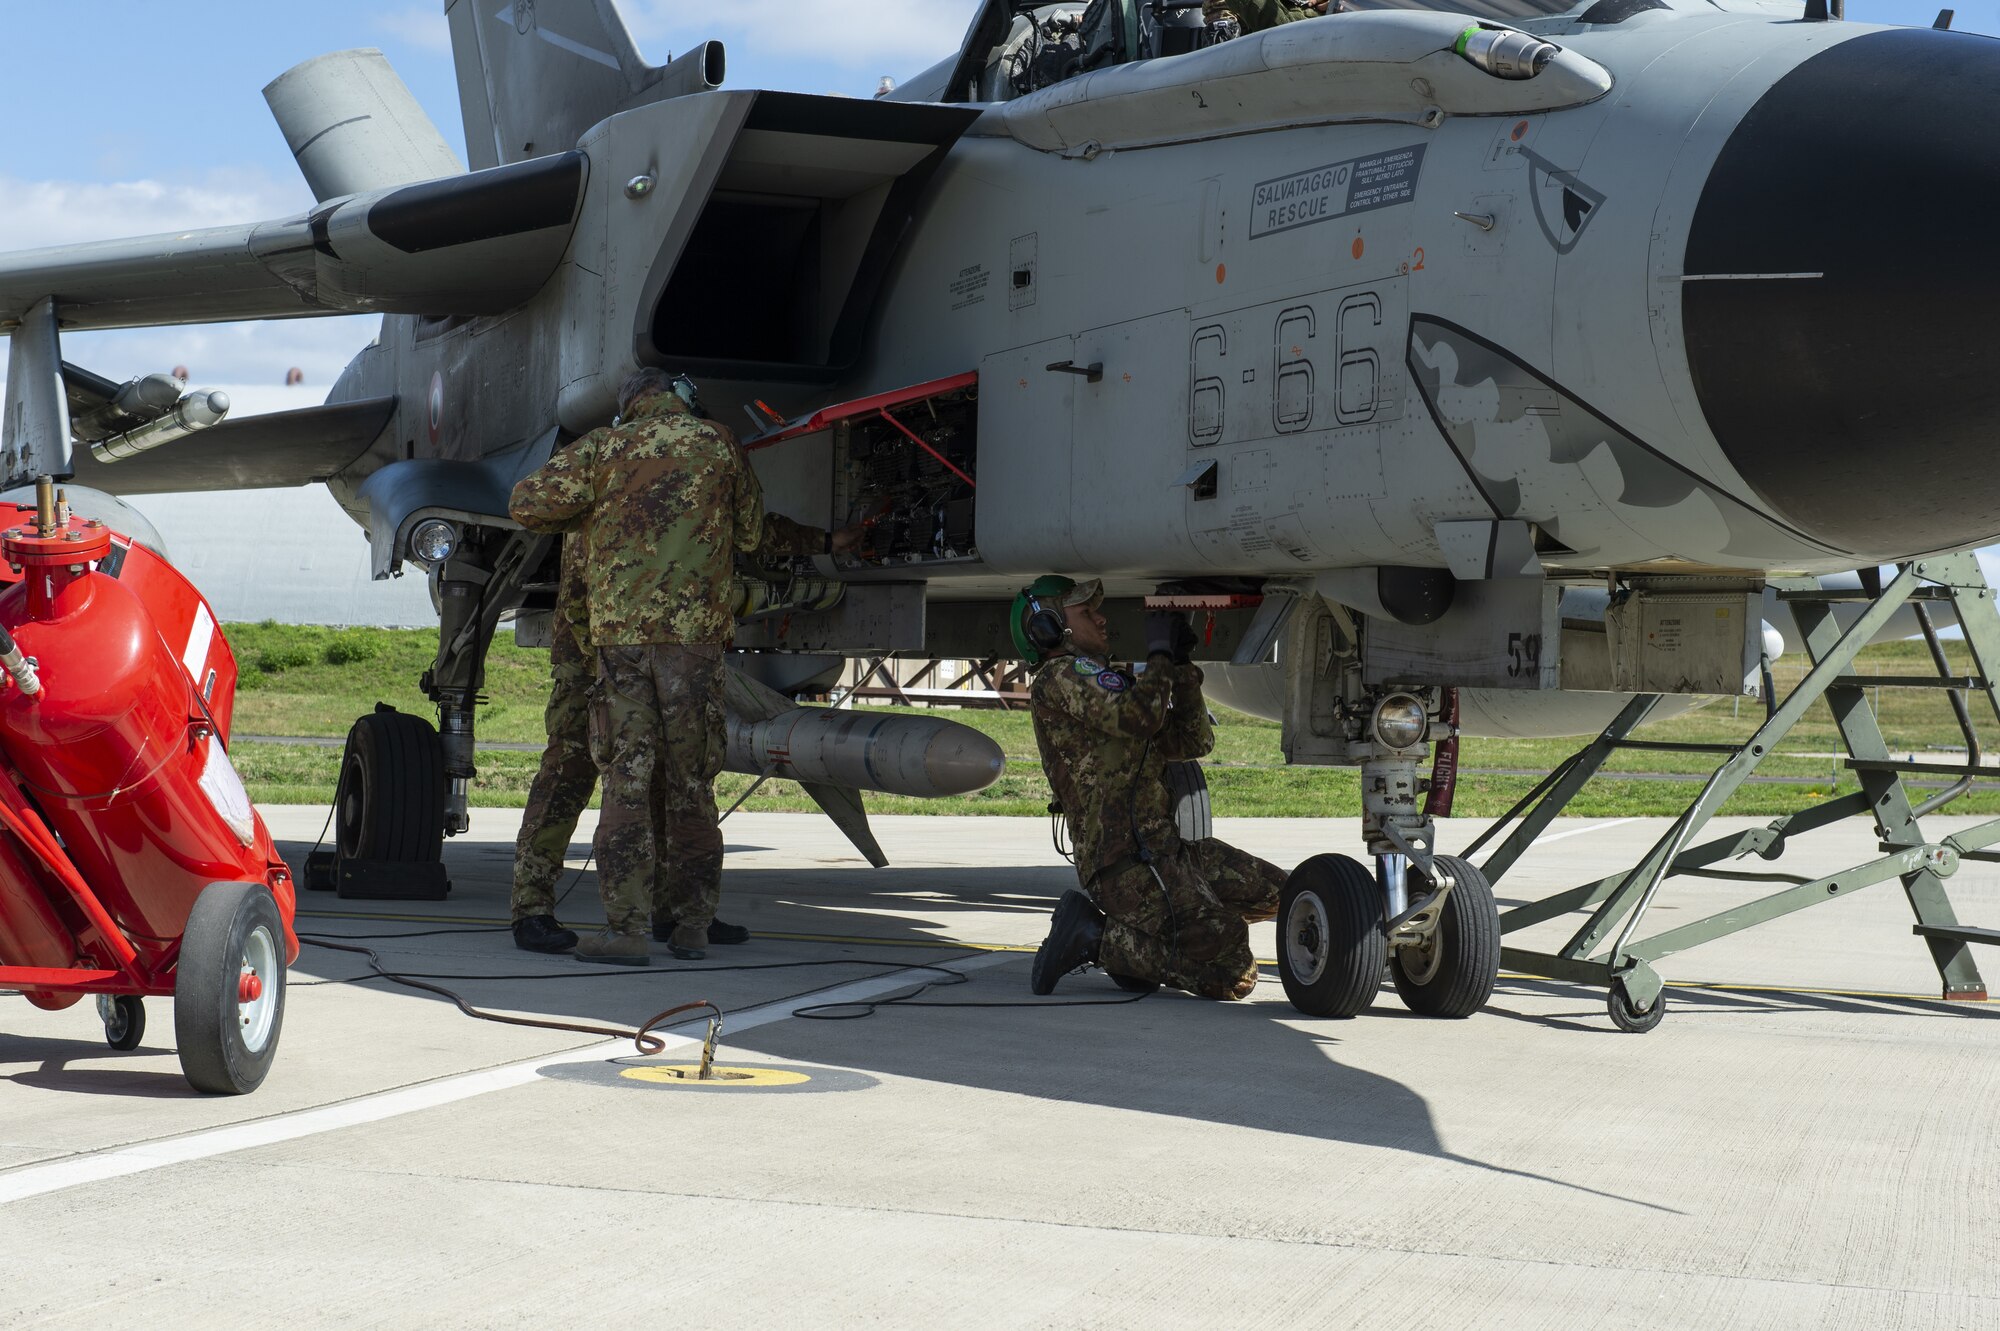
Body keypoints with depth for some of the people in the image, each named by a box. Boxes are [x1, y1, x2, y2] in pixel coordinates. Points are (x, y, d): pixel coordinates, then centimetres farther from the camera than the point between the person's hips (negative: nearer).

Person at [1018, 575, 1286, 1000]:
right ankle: (1095, 938, -9)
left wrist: (1181, 666, 12)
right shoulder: (1060, 677, -5)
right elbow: (1140, 718, -22)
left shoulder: (1114, 689, 25)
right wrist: (1159, 654, -5)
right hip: (1126, 864, -10)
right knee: (1235, 976, -17)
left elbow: (1193, 742, 22)